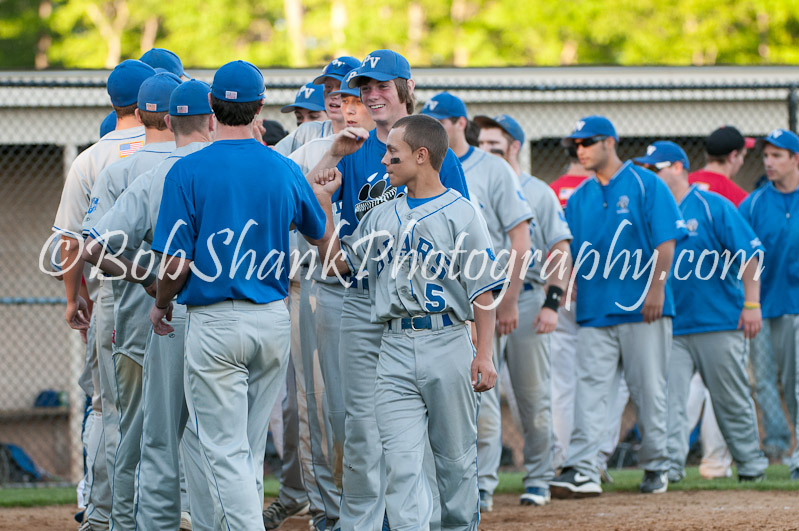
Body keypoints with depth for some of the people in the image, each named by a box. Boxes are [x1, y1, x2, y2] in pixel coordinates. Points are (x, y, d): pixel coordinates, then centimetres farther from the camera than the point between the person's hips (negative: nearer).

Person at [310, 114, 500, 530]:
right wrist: (323, 203, 10)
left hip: (447, 344, -4)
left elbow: (482, 290, -5)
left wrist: (484, 354, -12)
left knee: (456, 458, 6)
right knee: (400, 460, -7)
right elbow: (338, 260, 15)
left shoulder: (461, 213, -2)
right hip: (395, 350, 4)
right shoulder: (381, 217, 15)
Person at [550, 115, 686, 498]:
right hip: (594, 309, 4)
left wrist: (657, 286, -14)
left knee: (648, 390, 1)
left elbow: (666, 240, -5)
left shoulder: (646, 185, 1)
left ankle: (656, 466, 13)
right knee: (590, 389, -7)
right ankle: (581, 470, -14)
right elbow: (566, 251, 16)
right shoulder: (579, 197, 16)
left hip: (642, 308, -4)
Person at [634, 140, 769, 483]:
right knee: (668, 397, -10)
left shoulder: (713, 207, -3)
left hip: (720, 323, -4)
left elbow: (750, 253, -6)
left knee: (732, 400, 4)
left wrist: (751, 303, -14)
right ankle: (670, 464, -14)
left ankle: (751, 463, 17)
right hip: (669, 326, 4)